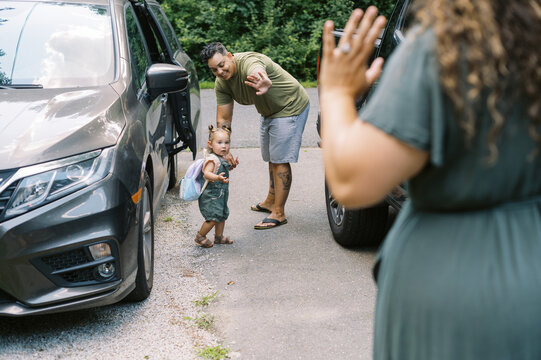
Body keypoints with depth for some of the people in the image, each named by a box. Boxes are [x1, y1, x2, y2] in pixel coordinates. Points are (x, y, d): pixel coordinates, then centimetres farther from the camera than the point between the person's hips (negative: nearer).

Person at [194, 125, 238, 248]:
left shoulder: (221, 159, 10)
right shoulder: (212, 159, -20)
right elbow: (206, 173, -33)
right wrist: (217, 177, -50)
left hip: (220, 194, 10)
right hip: (211, 194, -10)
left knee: (222, 215, 17)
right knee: (213, 217, -12)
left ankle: (219, 236, 32)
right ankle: (200, 236, 5)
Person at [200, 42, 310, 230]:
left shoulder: (249, 62, -34)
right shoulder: (221, 84, -9)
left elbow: (258, 71, -61)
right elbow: (223, 119, -7)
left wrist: (264, 83, -85)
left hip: (290, 107, -8)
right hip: (268, 112, 9)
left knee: (280, 160, -9)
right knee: (271, 158, 21)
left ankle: (278, 213, -2)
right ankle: (271, 201, 38)